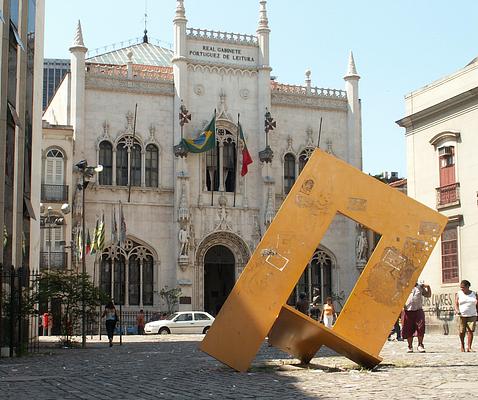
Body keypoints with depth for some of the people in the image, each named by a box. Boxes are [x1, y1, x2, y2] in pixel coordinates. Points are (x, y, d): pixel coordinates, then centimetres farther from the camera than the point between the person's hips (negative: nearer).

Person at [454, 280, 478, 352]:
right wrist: (457, 311, -20)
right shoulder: (458, 294, 3)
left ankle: (469, 347, -9)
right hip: (462, 316, 0)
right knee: (462, 332, 0)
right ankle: (462, 345, 21)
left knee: (470, 331, -9)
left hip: (472, 316, 0)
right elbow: (456, 304, -2)